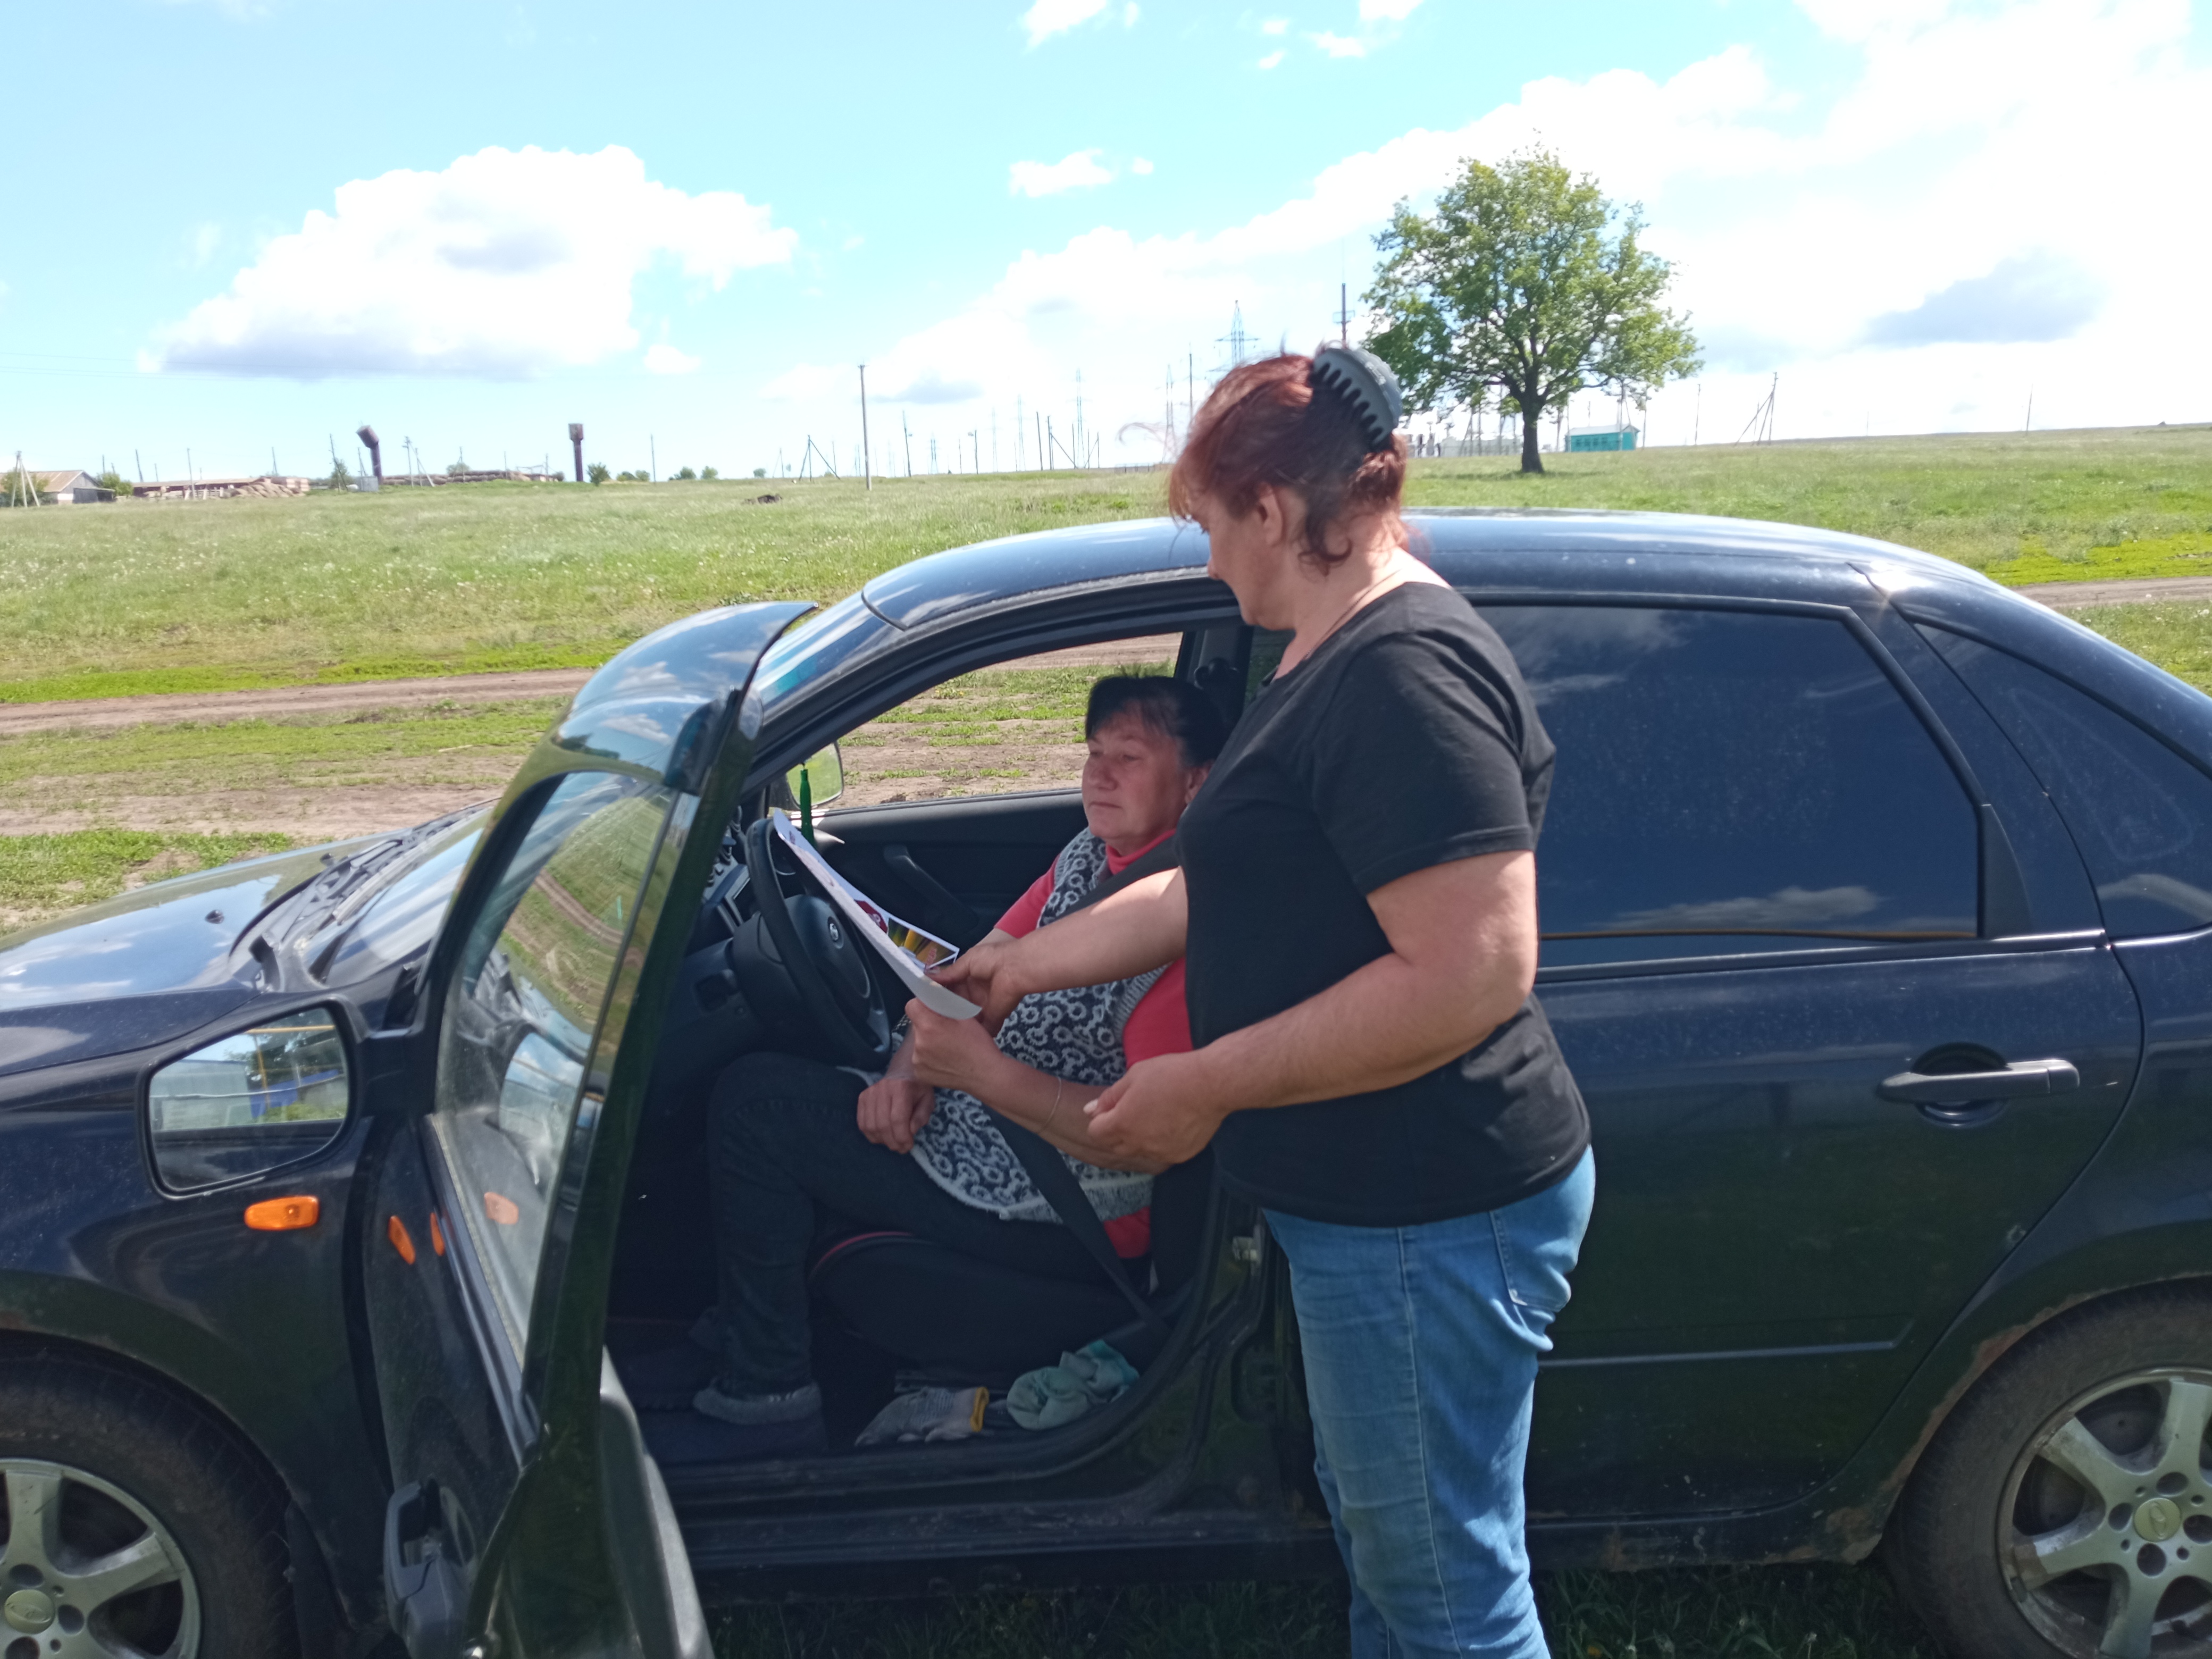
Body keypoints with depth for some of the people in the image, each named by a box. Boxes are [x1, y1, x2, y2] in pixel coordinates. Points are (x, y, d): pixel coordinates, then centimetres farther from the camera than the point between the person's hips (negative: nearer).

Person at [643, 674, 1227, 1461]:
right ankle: (737, 1339, 25)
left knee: (758, 1103, -11)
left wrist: (981, 1069, -32)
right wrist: (912, 1069, -8)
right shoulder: (1089, 855, 6)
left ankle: (768, 1400, 4)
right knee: (764, 1084, 11)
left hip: (1065, 1217, -10)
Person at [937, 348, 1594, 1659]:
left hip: (1430, 1219, -10)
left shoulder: (1405, 672, -23)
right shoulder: (1342, 661, 12)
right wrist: (1027, 965, 21)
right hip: (1368, 1201, 11)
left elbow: (1472, 973, -30)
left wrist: (1205, 1084, -23)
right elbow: (1222, 896, 18)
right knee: (1384, 1537, 26)